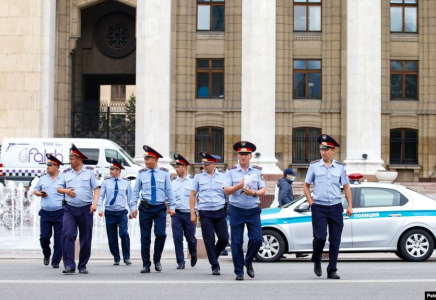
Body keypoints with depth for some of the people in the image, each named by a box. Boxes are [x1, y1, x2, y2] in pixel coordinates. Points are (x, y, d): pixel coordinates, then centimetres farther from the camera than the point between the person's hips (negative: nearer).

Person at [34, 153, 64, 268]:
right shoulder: (43, 178, 13)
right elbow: (35, 190, 22)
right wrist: (40, 193, 0)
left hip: (59, 212, -3)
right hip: (45, 212, 3)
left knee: (59, 239, -1)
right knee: (44, 237, 0)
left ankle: (56, 261, 8)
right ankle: (47, 255, 28)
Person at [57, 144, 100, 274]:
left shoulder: (90, 171, 4)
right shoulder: (66, 173, 11)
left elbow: (96, 188, 0)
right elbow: (59, 188, 15)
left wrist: (94, 203, -14)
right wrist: (66, 191, -8)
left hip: (85, 209, -1)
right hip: (69, 209, 1)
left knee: (86, 238, 4)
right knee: (67, 235, -16)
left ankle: (82, 266, 17)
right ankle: (69, 265, -17)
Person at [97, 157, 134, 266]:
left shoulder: (126, 182, 6)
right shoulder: (106, 182, 4)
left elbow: (130, 197, 10)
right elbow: (101, 196, 2)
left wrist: (133, 209, 3)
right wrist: (100, 208, -9)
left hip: (122, 212, -1)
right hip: (109, 212, 1)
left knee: (124, 233, -17)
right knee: (112, 237, 3)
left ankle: (127, 257, -6)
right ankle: (116, 259, 16)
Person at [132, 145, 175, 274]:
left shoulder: (164, 173, 4)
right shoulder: (141, 173, 5)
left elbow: (169, 190, 8)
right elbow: (136, 191, 8)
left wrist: (172, 206, 5)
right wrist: (134, 207, 2)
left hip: (160, 208, -1)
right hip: (145, 208, 1)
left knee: (161, 234, -12)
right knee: (145, 237, 1)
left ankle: (157, 260, 10)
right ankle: (146, 265, 10)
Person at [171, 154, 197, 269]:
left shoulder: (192, 180, -1)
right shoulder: (173, 181, 10)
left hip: (189, 213, -3)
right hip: (176, 213, 3)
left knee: (190, 238, 7)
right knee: (177, 238, -3)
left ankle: (193, 255, 35)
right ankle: (180, 262, 2)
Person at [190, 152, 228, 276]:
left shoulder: (222, 175, 4)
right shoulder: (198, 176, 4)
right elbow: (192, 195, 7)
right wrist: (192, 213, 2)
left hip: (220, 211, 1)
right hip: (205, 213, -1)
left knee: (224, 239, -1)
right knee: (209, 241, -2)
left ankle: (214, 256, 26)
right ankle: (215, 266, 8)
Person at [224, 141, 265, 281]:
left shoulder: (257, 171, 7)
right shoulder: (231, 171, 3)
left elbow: (263, 190, 4)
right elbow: (226, 191, -3)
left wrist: (254, 193, -16)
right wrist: (239, 186, -20)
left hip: (253, 210, 1)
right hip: (236, 210, -1)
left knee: (257, 239, -9)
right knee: (237, 242, -1)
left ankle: (248, 262, 19)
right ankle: (239, 272, 9)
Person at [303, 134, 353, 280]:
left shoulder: (340, 167, 7)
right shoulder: (314, 166, 4)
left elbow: (346, 187, 12)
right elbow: (306, 185, 12)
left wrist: (350, 206, 5)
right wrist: (311, 202, 1)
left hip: (336, 208, 2)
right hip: (319, 208, -2)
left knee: (335, 240, 1)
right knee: (320, 237, -12)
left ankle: (332, 270, 9)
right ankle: (316, 261, 16)